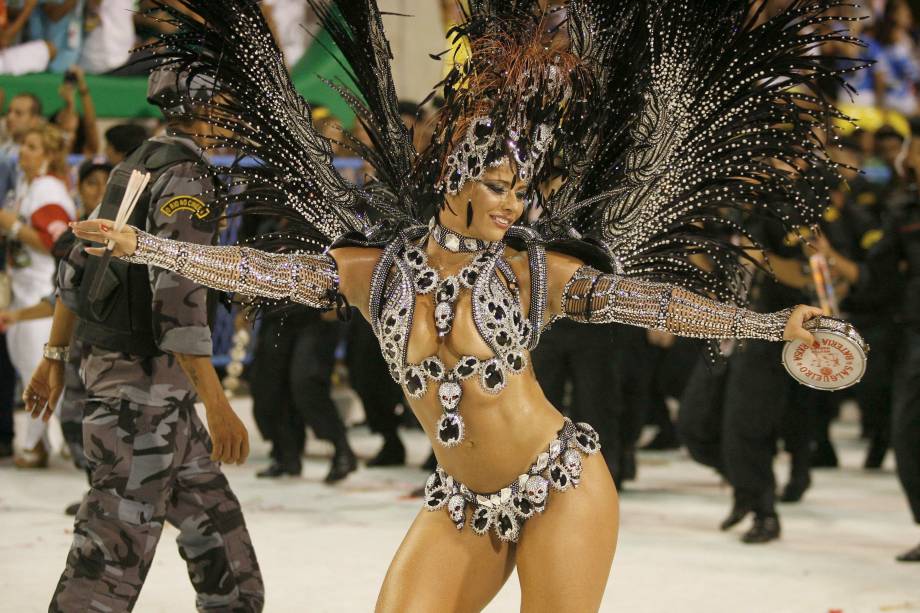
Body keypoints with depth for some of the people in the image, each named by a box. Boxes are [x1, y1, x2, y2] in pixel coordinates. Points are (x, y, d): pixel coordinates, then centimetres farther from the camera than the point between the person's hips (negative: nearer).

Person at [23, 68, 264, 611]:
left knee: (214, 518, 15)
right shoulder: (186, 177, -16)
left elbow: (78, 264, 17)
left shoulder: (137, 167, 13)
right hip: (146, 382, -10)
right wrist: (217, 406, -25)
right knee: (117, 543, -7)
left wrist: (56, 355, 23)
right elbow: (177, 297, -24)